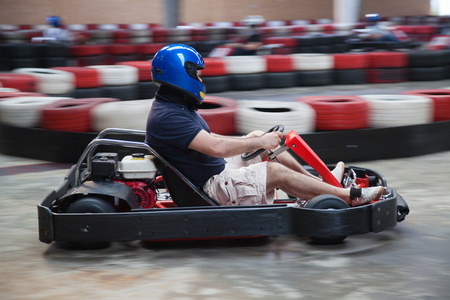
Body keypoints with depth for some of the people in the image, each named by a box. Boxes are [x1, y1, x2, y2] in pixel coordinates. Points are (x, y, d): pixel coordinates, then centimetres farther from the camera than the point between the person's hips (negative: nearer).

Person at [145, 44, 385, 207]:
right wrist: (259, 143, -18)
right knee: (273, 171, -20)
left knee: (258, 137, 15)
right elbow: (217, 147, -30)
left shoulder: (174, 107, 11)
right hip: (210, 187, -11)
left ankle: (320, 181, 20)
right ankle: (349, 196, -11)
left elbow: (207, 139, 19)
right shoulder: (167, 117, -24)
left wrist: (256, 140, 11)